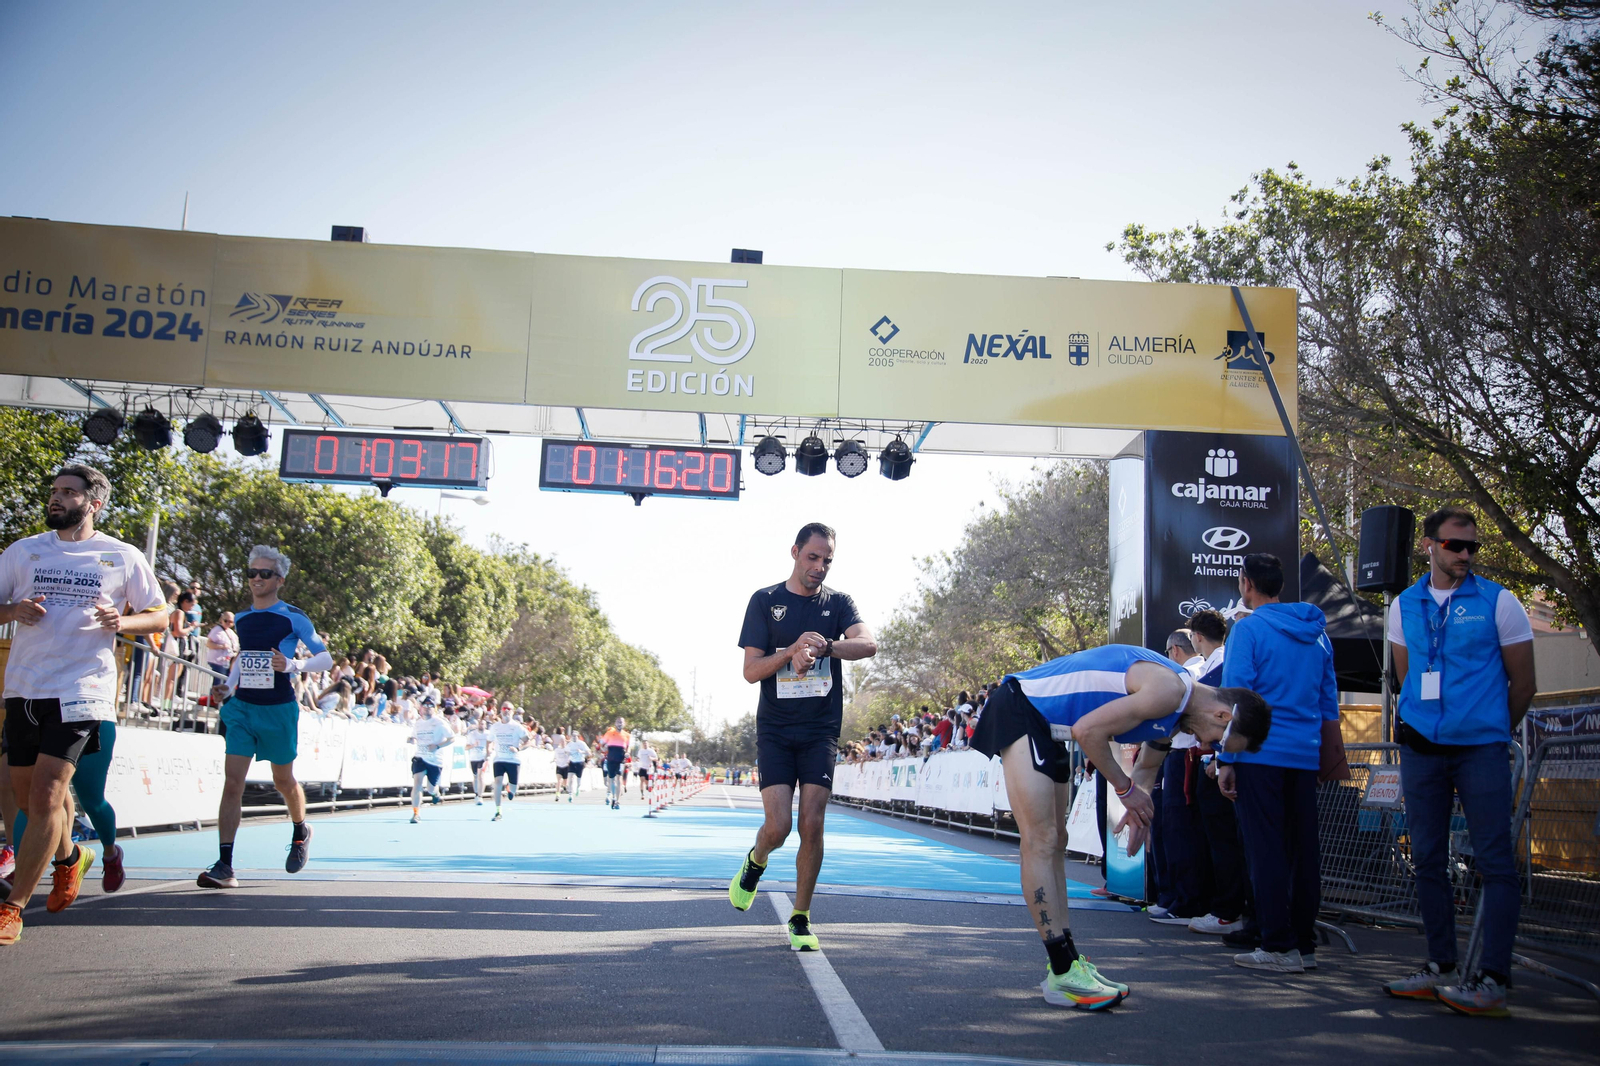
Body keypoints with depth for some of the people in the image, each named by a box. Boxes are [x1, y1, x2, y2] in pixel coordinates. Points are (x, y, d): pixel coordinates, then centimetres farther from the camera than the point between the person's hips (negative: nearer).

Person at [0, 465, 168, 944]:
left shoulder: (123, 558, 3)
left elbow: (159, 616, 9)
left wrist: (121, 622, -10)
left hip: (81, 691, -4)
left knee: (45, 798, -12)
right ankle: (69, 856, 42)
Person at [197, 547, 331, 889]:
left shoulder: (293, 618, -6)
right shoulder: (241, 619, 9)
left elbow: (326, 658, -5)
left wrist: (294, 665, -23)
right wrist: (227, 687, 10)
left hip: (279, 710, -3)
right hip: (241, 707, 4)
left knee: (283, 781, 12)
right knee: (232, 782, -9)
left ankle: (301, 832, 42)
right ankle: (224, 866, -12)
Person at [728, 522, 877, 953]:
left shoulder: (838, 602, 6)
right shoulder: (765, 601, 2)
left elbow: (868, 644, -13)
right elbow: (751, 670, -4)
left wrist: (822, 646, -30)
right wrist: (794, 650, -21)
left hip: (821, 731, 1)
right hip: (775, 730, -1)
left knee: (812, 825, -5)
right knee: (778, 827, -10)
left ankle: (800, 919, 10)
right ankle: (754, 864, 25)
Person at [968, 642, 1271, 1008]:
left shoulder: (1176, 714, 9)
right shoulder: (1169, 690, -23)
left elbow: (1147, 764, 23)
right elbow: (1088, 730, -25)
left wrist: (1139, 807, 2)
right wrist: (1126, 788, -11)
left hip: (1045, 727, 11)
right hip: (1018, 708, -11)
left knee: (1055, 843, 11)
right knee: (1040, 842, -12)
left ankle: (1064, 965, 17)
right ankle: (1063, 975, -12)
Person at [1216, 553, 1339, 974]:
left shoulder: (1248, 629, -6)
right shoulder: (1316, 633, 14)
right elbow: (1329, 700, 17)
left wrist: (1226, 760, -7)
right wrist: (1327, 755, 22)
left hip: (1261, 754, -6)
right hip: (1306, 757, 6)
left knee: (1266, 849, -2)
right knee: (1303, 849, 10)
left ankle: (1279, 947, -2)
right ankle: (1305, 944, 15)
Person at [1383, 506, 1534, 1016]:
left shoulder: (1498, 602, -2)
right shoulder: (1404, 606, 8)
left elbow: (1523, 684, 4)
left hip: (1480, 748, -4)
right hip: (1421, 747, 4)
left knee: (1494, 860, -6)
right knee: (1428, 859, 7)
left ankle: (1492, 980, -5)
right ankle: (1441, 968, 16)